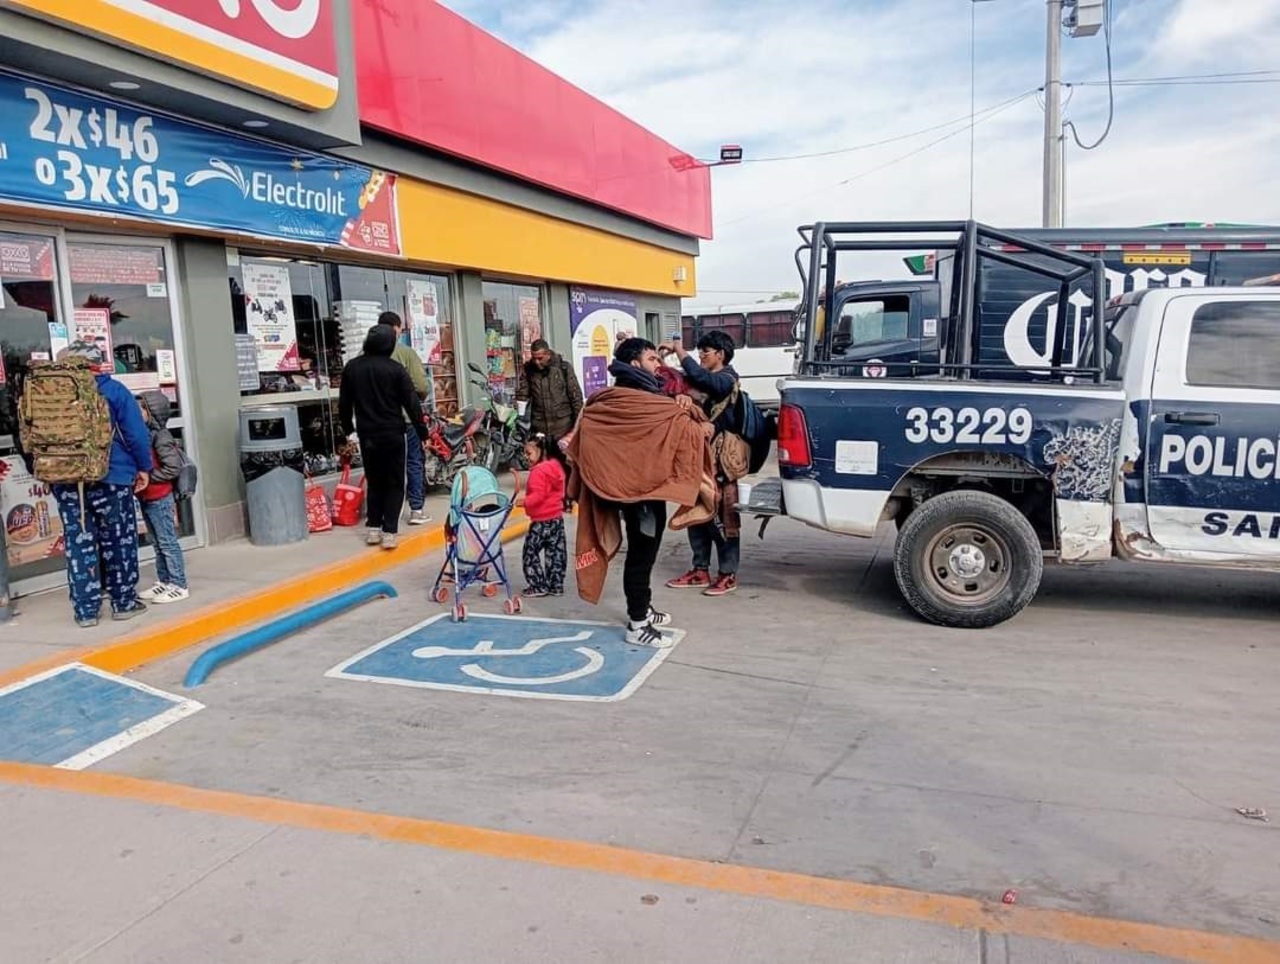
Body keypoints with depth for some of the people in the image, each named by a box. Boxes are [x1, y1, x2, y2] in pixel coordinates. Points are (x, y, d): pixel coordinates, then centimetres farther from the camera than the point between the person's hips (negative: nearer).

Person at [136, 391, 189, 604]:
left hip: (160, 499, -8)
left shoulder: (160, 437, -16)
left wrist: (149, 476, -17)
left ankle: (179, 585, 5)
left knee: (168, 543, -2)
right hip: (146, 498, 8)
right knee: (157, 544, 16)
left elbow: (173, 467, -21)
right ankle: (163, 582, 25)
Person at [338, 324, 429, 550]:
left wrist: (348, 429, 23)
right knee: (394, 483, 4)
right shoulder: (395, 368, -9)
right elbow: (412, 403, -8)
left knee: (374, 481, 16)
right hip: (392, 434, -4)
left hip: (366, 434, 4)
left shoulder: (352, 367, 3)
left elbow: (344, 403, 10)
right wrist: (422, 433, -1)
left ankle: (373, 528, 15)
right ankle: (389, 531, -2)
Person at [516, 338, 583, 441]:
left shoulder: (564, 367, -2)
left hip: (563, 426, -1)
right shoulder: (528, 370, 1)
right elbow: (521, 396, 1)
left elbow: (576, 395, 1)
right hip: (539, 428, 1)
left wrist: (578, 422, -1)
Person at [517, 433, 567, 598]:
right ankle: (556, 585, 16)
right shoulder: (556, 466, 11)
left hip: (542, 521, -9)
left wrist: (524, 501, -35)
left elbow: (538, 495, -26)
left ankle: (538, 586, 2)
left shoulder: (539, 471, -18)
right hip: (557, 518, 9)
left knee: (531, 552, 1)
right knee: (555, 552, 11)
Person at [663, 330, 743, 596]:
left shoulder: (726, 380, -10)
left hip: (718, 459, -9)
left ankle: (728, 575, 6)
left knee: (721, 517, -3)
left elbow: (698, 376, -28)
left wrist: (678, 349, -19)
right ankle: (701, 570, 21)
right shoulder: (703, 381, 17)